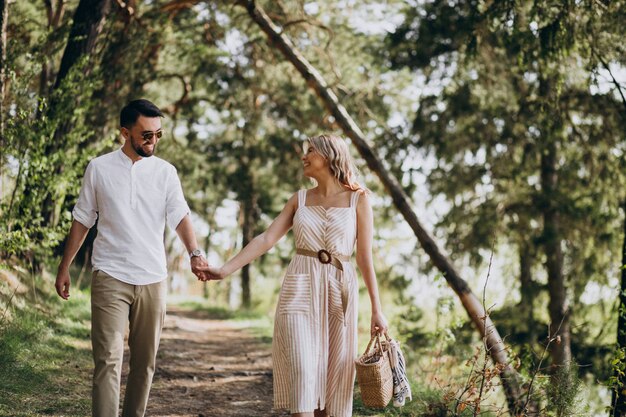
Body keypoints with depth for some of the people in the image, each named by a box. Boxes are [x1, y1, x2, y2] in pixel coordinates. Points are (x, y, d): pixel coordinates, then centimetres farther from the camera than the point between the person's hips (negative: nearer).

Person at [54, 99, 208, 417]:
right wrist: (64, 268, 8)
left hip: (153, 279, 2)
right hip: (110, 276, -2)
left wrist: (194, 253, -25)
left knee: (145, 361, 8)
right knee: (108, 358, -10)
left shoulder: (165, 172, 5)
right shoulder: (99, 168, 2)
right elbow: (82, 221, 9)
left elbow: (180, 216, -7)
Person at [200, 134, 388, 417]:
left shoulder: (358, 199, 3)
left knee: (333, 374, 2)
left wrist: (376, 309, -1)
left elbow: (365, 257, 2)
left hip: (338, 291, -1)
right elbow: (266, 239, 3)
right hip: (300, 289, 1)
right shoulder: (300, 199, 11)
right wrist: (225, 270, -7)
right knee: (301, 371, -10)